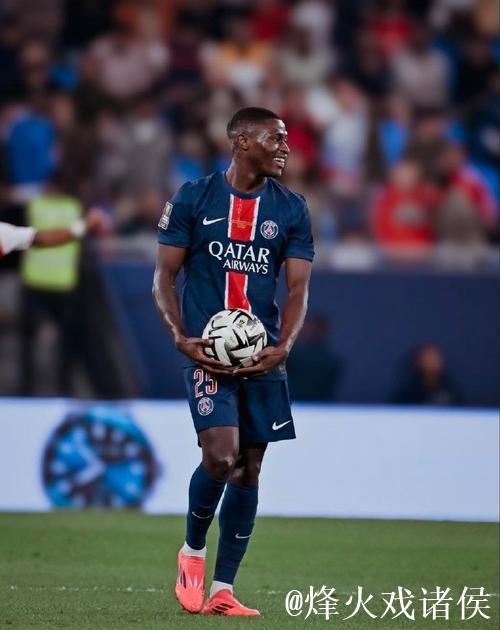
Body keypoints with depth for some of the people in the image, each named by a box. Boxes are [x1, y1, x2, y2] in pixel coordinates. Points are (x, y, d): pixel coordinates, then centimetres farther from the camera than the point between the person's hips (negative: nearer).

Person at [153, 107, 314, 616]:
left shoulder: (291, 210, 7)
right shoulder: (193, 199, 0)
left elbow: (298, 288, 5)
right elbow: (164, 276, 2)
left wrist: (282, 347, -12)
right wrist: (182, 338, -12)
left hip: (261, 355, 4)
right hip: (207, 351, -4)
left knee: (249, 469, 3)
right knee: (221, 456, -19)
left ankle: (221, 591, 10)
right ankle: (192, 550, 9)